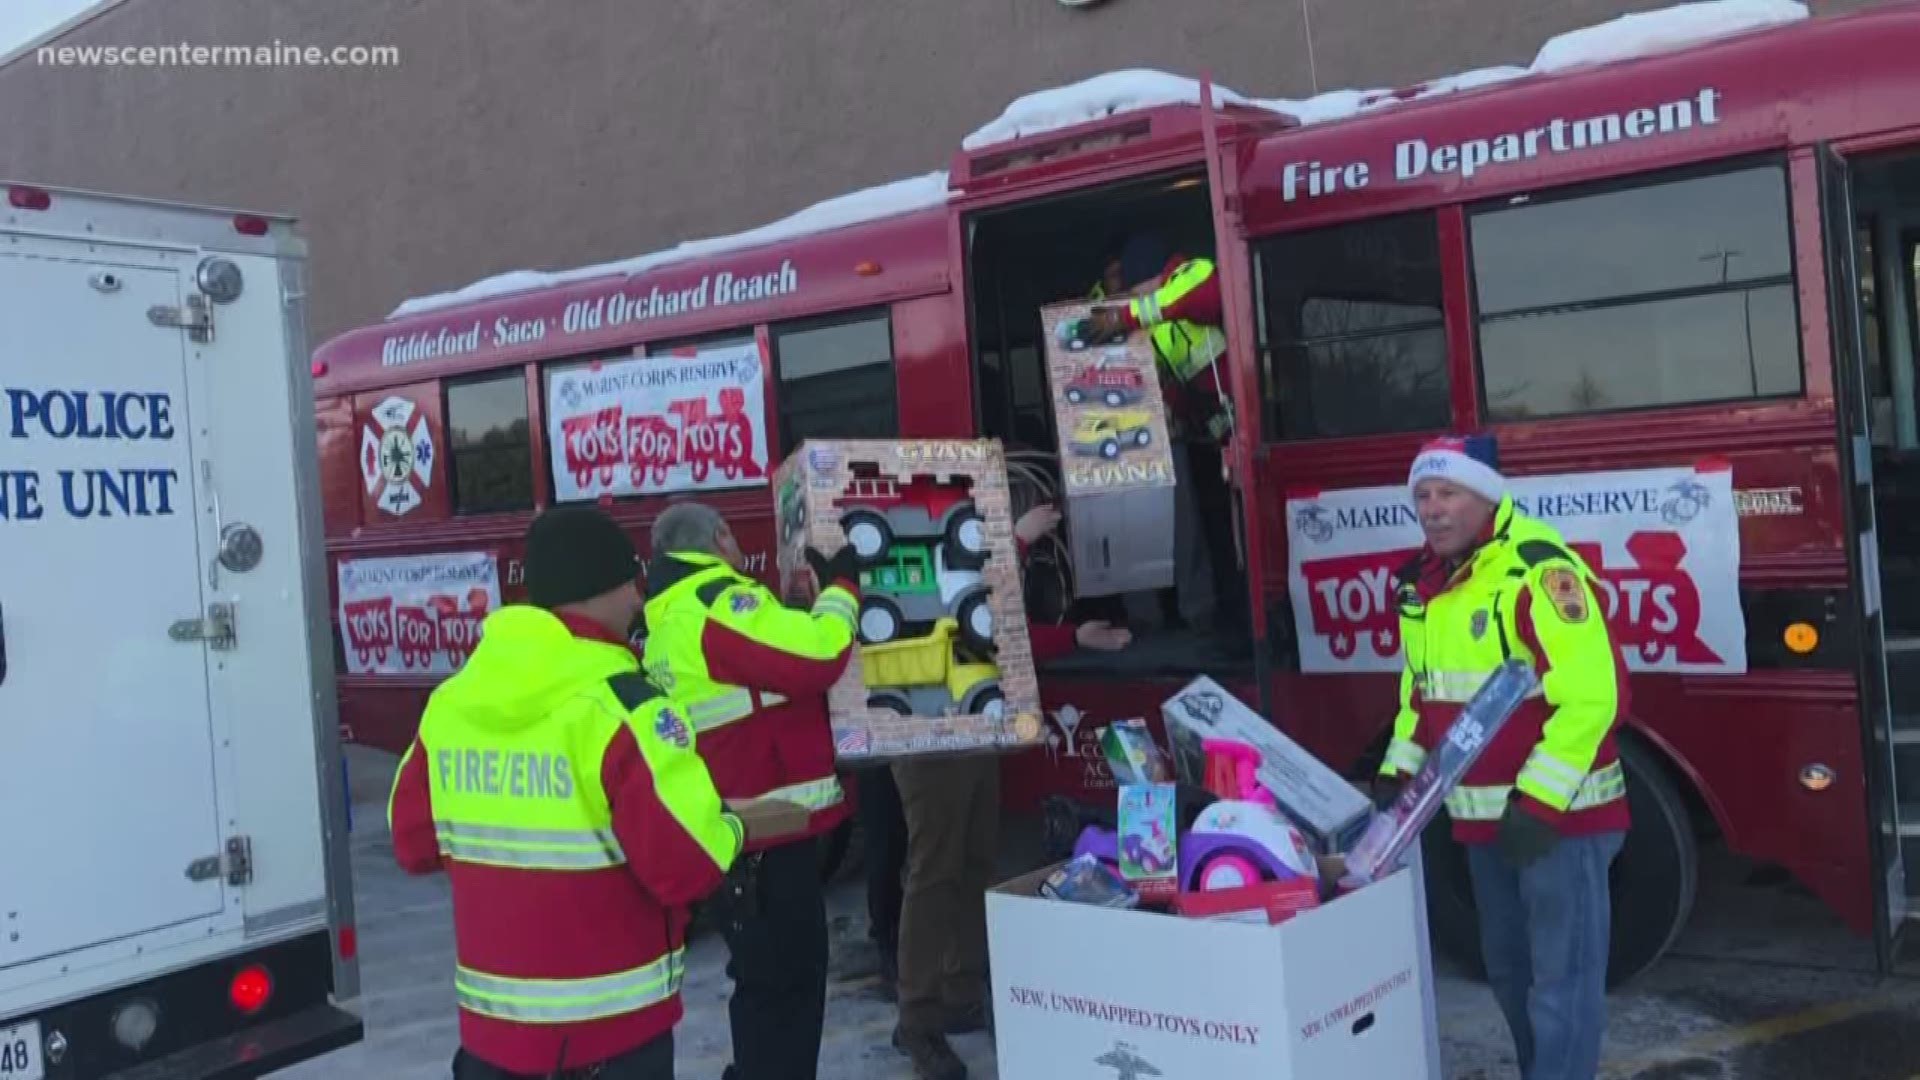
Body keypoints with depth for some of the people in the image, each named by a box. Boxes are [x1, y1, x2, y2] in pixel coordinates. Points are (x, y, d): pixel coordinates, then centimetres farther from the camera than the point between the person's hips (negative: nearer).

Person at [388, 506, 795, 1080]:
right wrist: (739, 828, -5)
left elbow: (415, 844, 9)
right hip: (610, 1028, -5)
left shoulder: (448, 702, 0)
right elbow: (685, 863, -24)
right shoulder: (620, 705, -20)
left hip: (490, 1018, 6)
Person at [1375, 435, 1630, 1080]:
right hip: (1482, 815, 8)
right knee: (1509, 970, 20)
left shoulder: (1538, 568, -18)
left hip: (1557, 814, -8)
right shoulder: (1423, 583, 8)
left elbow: (1591, 692, -23)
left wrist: (1540, 802, -23)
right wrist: (1398, 774, 8)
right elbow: (1421, 693, 19)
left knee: (1561, 980, -1)